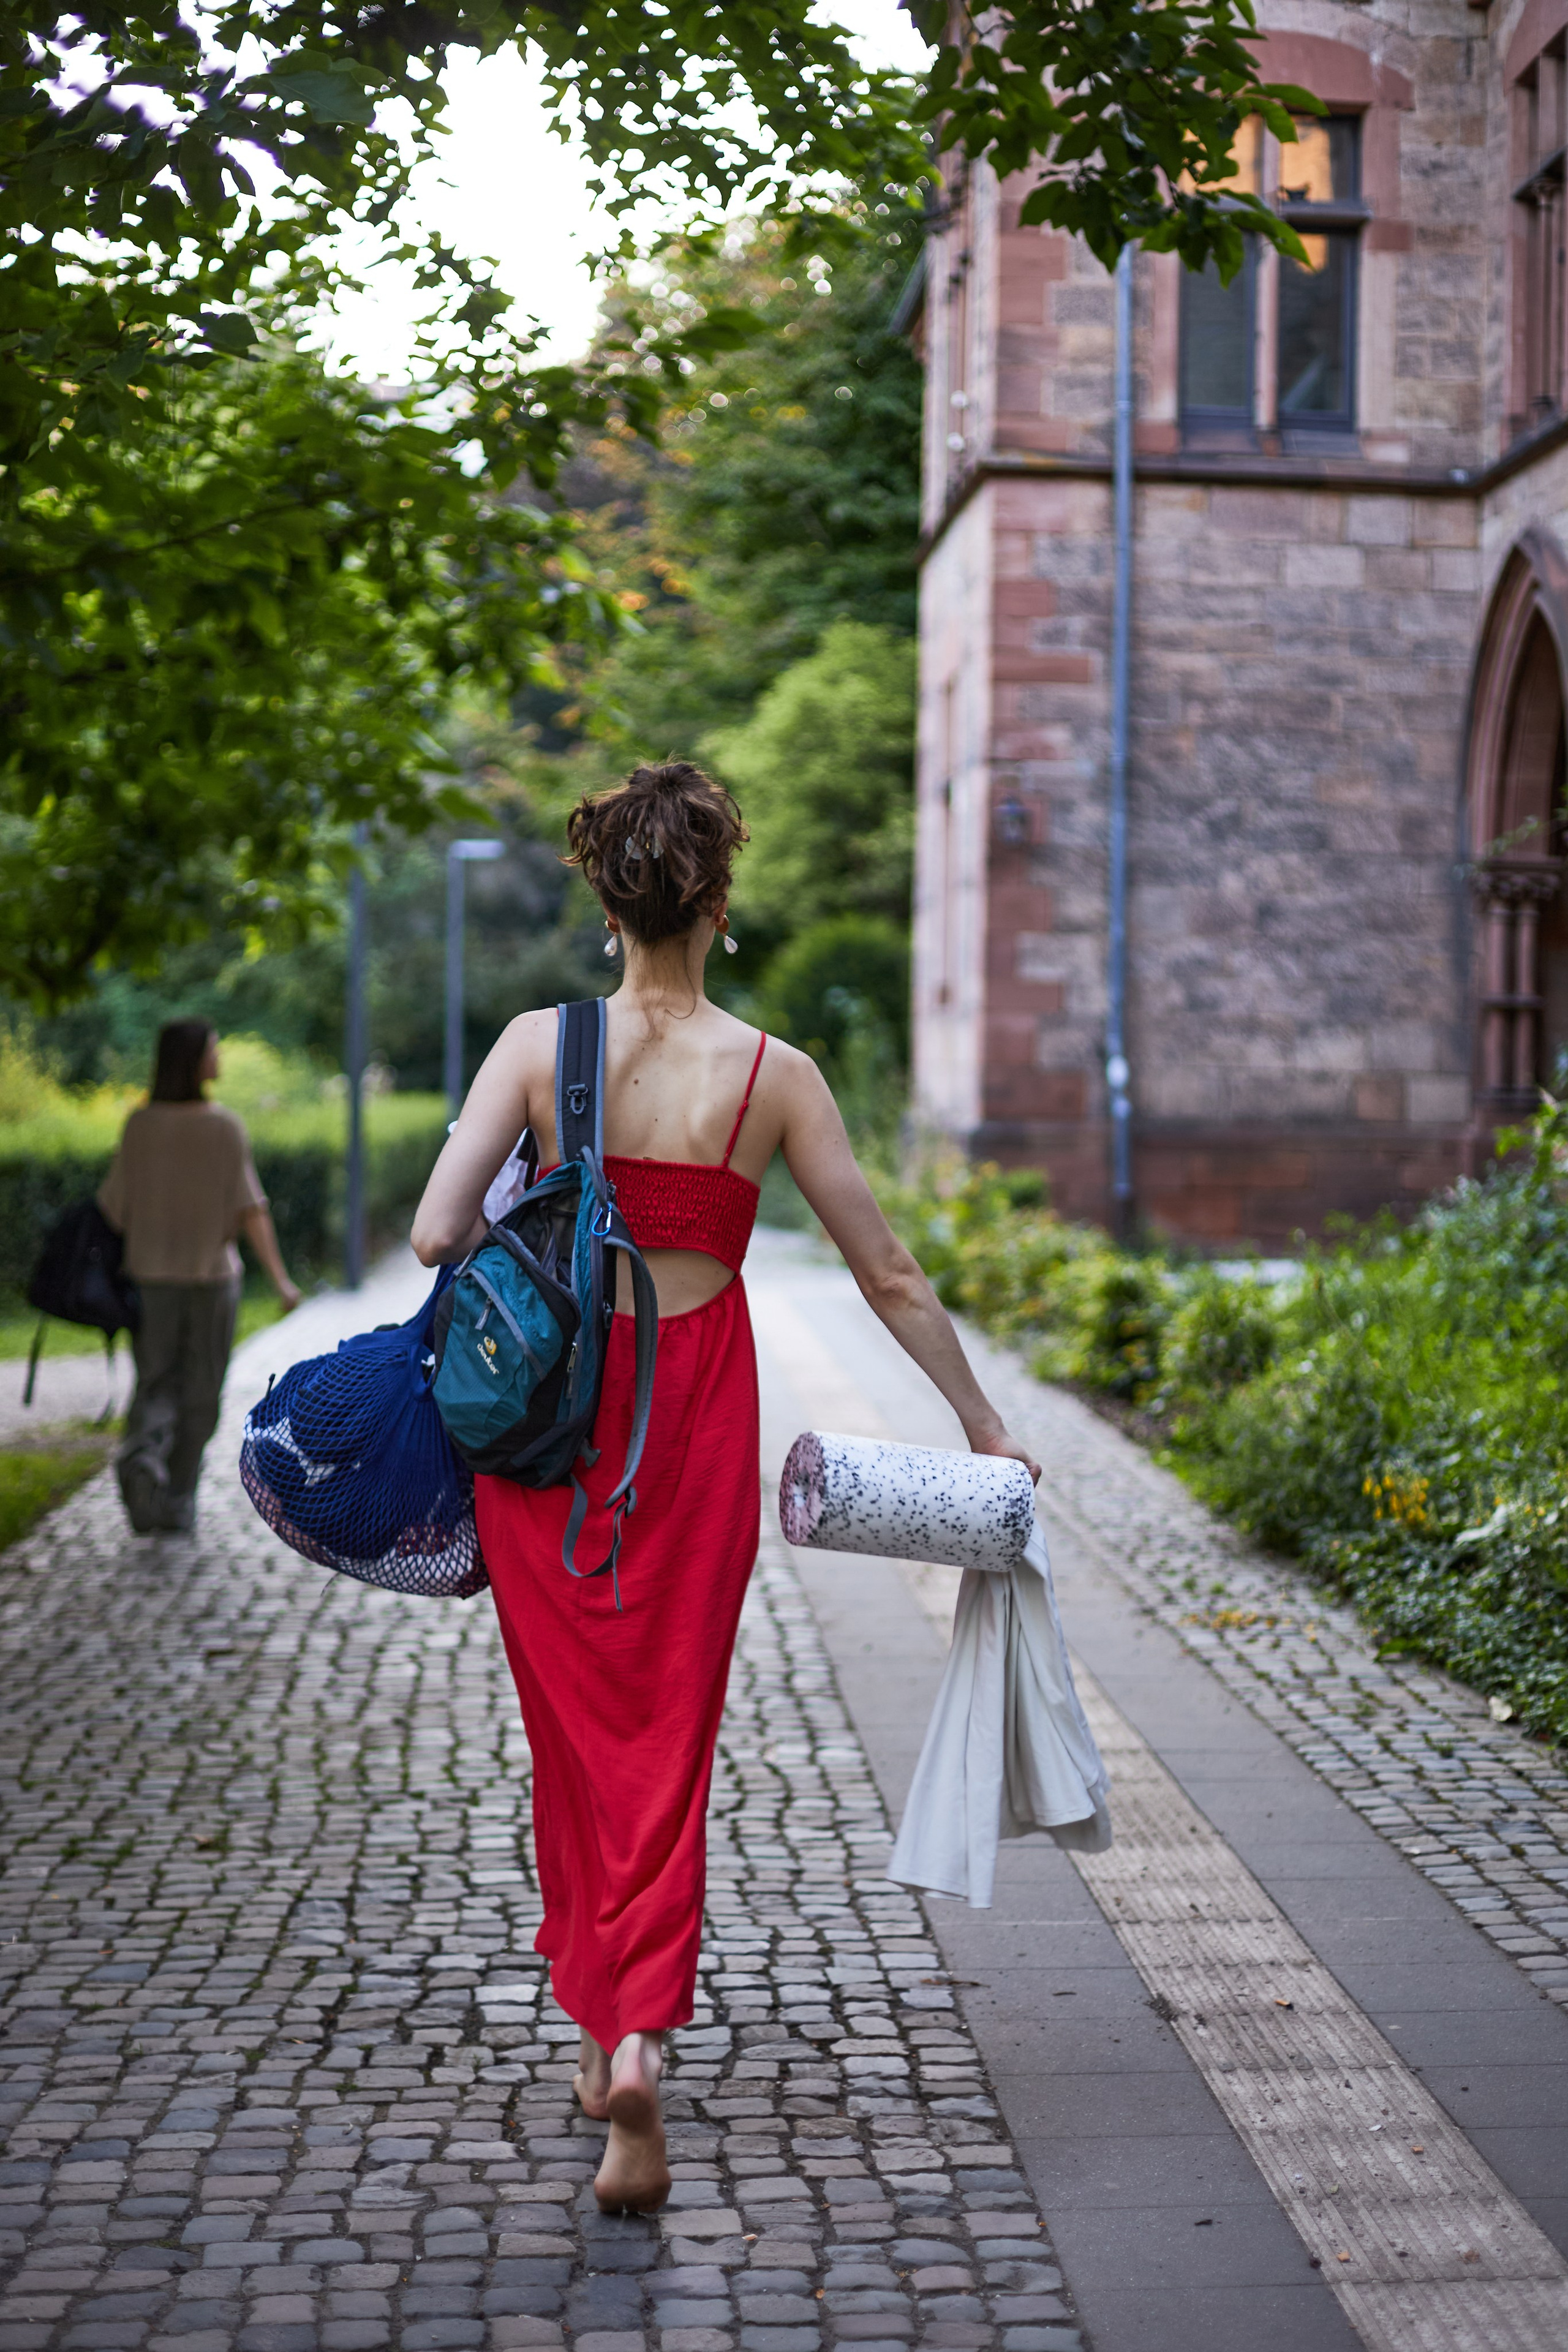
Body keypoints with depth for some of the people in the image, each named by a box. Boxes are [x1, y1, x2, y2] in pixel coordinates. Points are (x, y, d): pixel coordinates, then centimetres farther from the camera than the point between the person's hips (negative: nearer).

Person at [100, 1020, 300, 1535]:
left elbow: (116, 1207, -2)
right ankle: (175, 1505, 11)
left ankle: (140, 1455, -21)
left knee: (155, 1386, 9)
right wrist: (281, 1280, -13)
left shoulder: (140, 1125, -5)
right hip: (213, 1273, -2)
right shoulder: (226, 1126, -12)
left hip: (154, 1275, 2)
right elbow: (250, 1209, -15)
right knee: (199, 1394, 10)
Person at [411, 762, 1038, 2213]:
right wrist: (985, 1425, 11)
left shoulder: (539, 1045, -5)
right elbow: (890, 1278, 0)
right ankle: (641, 2031, -8)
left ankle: (601, 2030, 27)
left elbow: (436, 1236, -12)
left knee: (574, 1727, 15)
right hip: (694, 1418, -1)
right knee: (669, 1732, 8)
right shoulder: (774, 1075, -5)